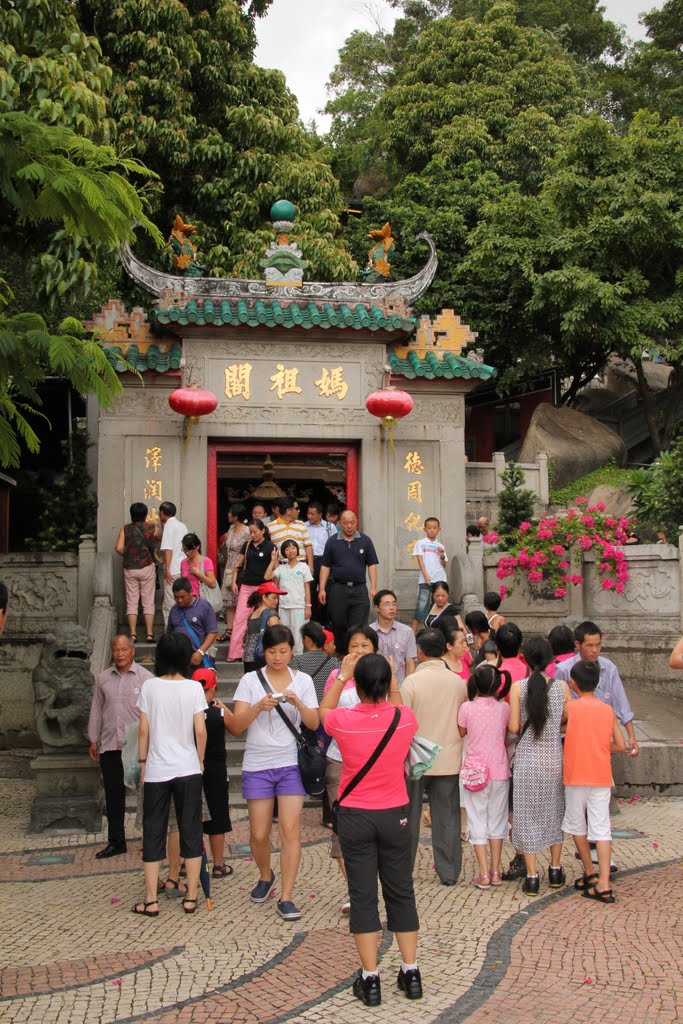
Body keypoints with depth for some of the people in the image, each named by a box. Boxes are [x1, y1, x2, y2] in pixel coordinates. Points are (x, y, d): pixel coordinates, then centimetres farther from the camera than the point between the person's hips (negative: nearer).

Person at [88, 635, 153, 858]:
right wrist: (93, 740, 12)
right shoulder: (103, 678, 9)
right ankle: (116, 842, 20)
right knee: (113, 796, 10)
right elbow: (96, 710, 14)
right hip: (109, 746, 4)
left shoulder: (145, 677, -3)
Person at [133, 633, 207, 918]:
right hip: (188, 769, 0)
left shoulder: (149, 686, -4)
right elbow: (200, 731, -7)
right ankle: (191, 897, 13)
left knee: (153, 833, 8)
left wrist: (142, 761, 11)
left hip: (156, 770, 0)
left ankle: (151, 900, 11)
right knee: (191, 831, 10)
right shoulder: (193, 687, -6)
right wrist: (200, 760, 8)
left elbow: (144, 730, -2)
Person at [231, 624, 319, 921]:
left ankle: (286, 897, 0)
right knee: (259, 834, 5)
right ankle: (265, 877, 34)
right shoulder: (250, 680, 0)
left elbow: (314, 724, -1)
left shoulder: (303, 680, 4)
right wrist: (259, 707, -22)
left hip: (290, 764, 0)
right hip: (257, 766, 0)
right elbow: (236, 727, -6)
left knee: (290, 829, -8)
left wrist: (298, 703, -19)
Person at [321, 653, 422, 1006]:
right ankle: (411, 973, 20)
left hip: (355, 817, -1)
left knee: (363, 895, 5)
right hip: (395, 816, 2)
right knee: (401, 892, 13)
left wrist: (340, 676, 16)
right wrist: (392, 682, 16)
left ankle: (370, 979, 9)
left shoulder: (343, 721, -14)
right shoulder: (405, 719, -11)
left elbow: (323, 710, 11)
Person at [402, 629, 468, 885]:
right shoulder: (459, 682, -2)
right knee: (447, 817, 9)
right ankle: (448, 872, 12)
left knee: (409, 816, 11)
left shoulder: (412, 681, -13)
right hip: (449, 760, 2)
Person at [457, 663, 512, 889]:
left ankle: (484, 874, 4)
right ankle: (495, 871, 19)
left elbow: (460, 733, 3)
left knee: (478, 820, 6)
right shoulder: (504, 708, -6)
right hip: (499, 770, 2)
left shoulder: (467, 708, -11)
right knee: (496, 819, 15)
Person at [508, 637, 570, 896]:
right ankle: (555, 870, 27)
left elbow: (514, 727, -12)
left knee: (527, 815, 7)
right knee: (554, 812, 18)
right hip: (554, 758, 2)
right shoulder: (561, 686, -6)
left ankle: (532, 877, 9)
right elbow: (568, 721, 1)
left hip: (527, 758, -2)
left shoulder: (518, 688, -11)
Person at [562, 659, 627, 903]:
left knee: (577, 824, 16)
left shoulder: (571, 708, -6)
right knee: (601, 828, 1)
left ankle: (590, 874, 25)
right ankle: (603, 885, -5)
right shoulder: (608, 710, 3)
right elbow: (621, 746, 3)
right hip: (602, 776, 3)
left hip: (576, 775, -3)